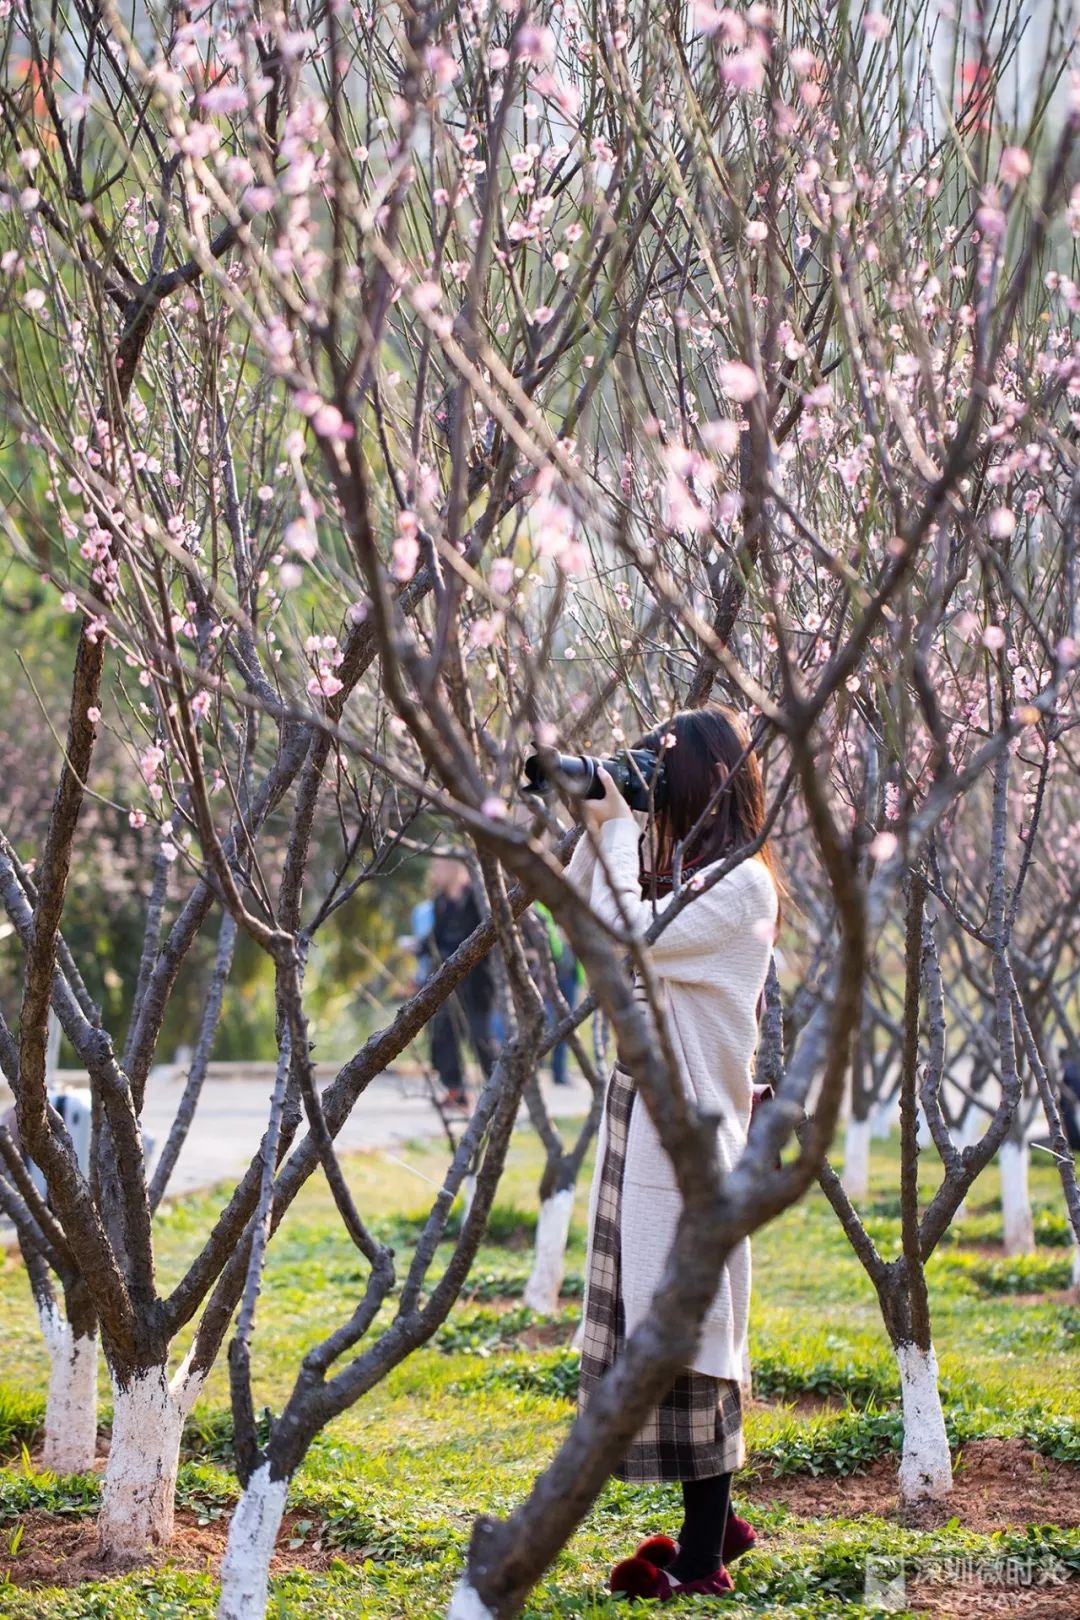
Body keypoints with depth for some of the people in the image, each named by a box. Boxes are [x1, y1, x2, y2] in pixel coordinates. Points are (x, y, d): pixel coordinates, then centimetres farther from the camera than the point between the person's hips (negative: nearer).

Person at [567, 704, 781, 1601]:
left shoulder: (740, 886, -13)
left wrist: (617, 831, -13)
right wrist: (593, 831, 5)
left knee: (686, 1326, -6)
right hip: (643, 1121, 9)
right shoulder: (678, 878, 14)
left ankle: (702, 1556, 0)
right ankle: (714, 1521, 23)